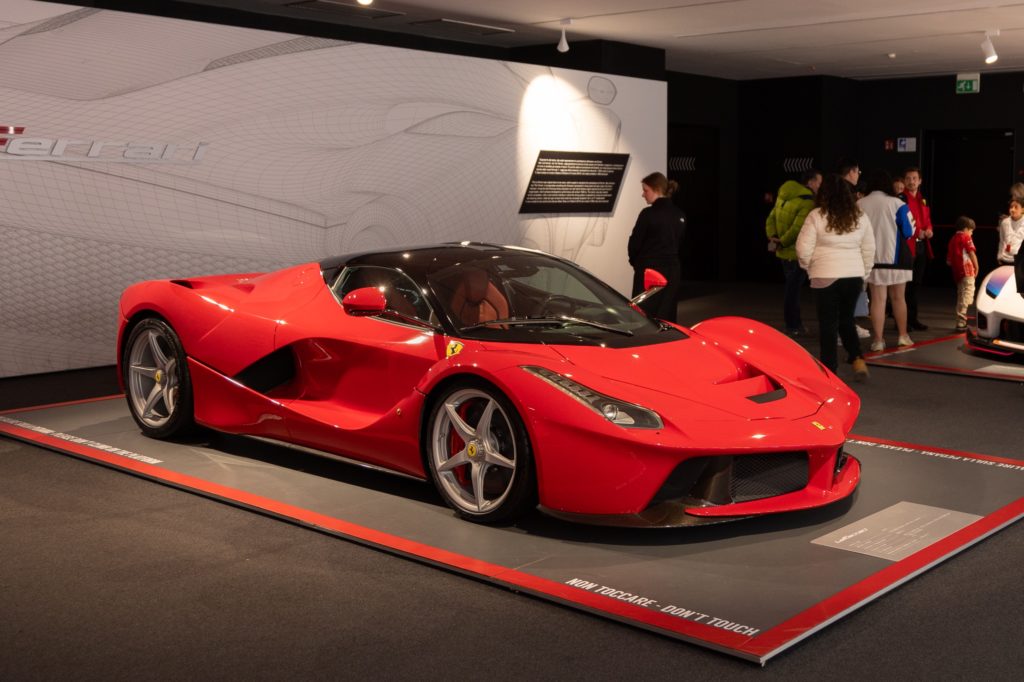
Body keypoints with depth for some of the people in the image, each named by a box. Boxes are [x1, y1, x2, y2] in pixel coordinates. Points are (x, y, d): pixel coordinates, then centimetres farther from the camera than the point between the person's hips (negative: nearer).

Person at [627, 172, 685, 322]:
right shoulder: (680, 215, 7)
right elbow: (679, 241, 10)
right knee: (666, 316, 10)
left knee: (644, 316, -1)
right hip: (673, 269, 6)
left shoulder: (648, 214, -13)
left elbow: (635, 243, -9)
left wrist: (636, 262, 8)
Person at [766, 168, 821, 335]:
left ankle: (794, 323, 27)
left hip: (784, 252, 8)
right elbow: (797, 228, -26)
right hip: (796, 252, -8)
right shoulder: (807, 202, -19)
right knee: (793, 288, 1)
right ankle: (793, 326, 10)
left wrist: (772, 237, -2)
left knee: (792, 287, 18)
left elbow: (771, 218, 8)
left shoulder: (784, 196, 8)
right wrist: (781, 243, -16)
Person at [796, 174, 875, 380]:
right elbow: (869, 249, 12)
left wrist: (809, 267, 10)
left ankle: (830, 369, 8)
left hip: (826, 276, -4)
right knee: (846, 319, 19)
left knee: (828, 323, 5)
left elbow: (804, 249, -8)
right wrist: (864, 273, 22)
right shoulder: (860, 216, 6)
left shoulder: (817, 216, -7)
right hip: (854, 276, 4)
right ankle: (857, 359, 3)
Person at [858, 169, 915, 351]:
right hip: (895, 257, -1)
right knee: (898, 298, 14)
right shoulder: (896, 204, -9)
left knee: (877, 300, 4)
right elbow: (908, 231, -4)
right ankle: (903, 336, 21)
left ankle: (878, 340, 1)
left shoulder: (859, 205, -3)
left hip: (872, 259, 1)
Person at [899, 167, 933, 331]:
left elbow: (927, 220, 25)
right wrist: (917, 232, -18)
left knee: (916, 284, 11)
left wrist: (929, 230, 3)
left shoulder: (923, 200, 18)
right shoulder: (900, 199, -8)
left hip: (922, 246, 8)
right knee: (905, 284, -7)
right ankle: (903, 320, -3)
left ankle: (912, 319, 18)